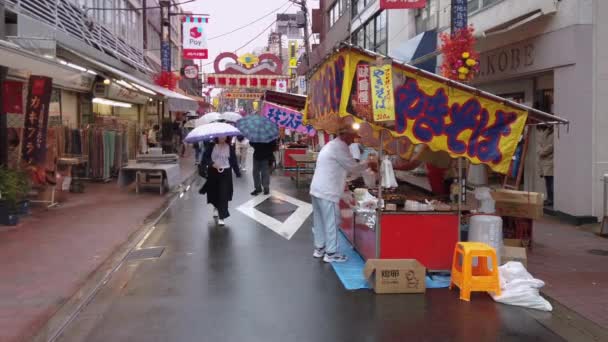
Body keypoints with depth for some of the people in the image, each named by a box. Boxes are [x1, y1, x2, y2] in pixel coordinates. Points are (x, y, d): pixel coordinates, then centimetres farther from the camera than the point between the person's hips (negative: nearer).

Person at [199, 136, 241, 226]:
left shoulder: (230, 148, 0)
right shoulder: (211, 146, -2)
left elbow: (234, 161, 2)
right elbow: (205, 158, -7)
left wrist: (238, 173, -2)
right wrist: (212, 164, -23)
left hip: (225, 173, -1)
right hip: (213, 172, 1)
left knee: (223, 195, -7)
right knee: (213, 193, 13)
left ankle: (221, 217, -3)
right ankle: (216, 208, 46)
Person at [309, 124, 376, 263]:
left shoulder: (331, 145, 18)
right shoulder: (340, 147, -14)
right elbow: (353, 167, -12)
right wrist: (368, 164, 3)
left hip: (317, 189, 10)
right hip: (327, 192, -10)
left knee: (320, 221, 17)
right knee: (331, 222, -1)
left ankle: (319, 248, 27)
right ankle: (331, 254, 5)